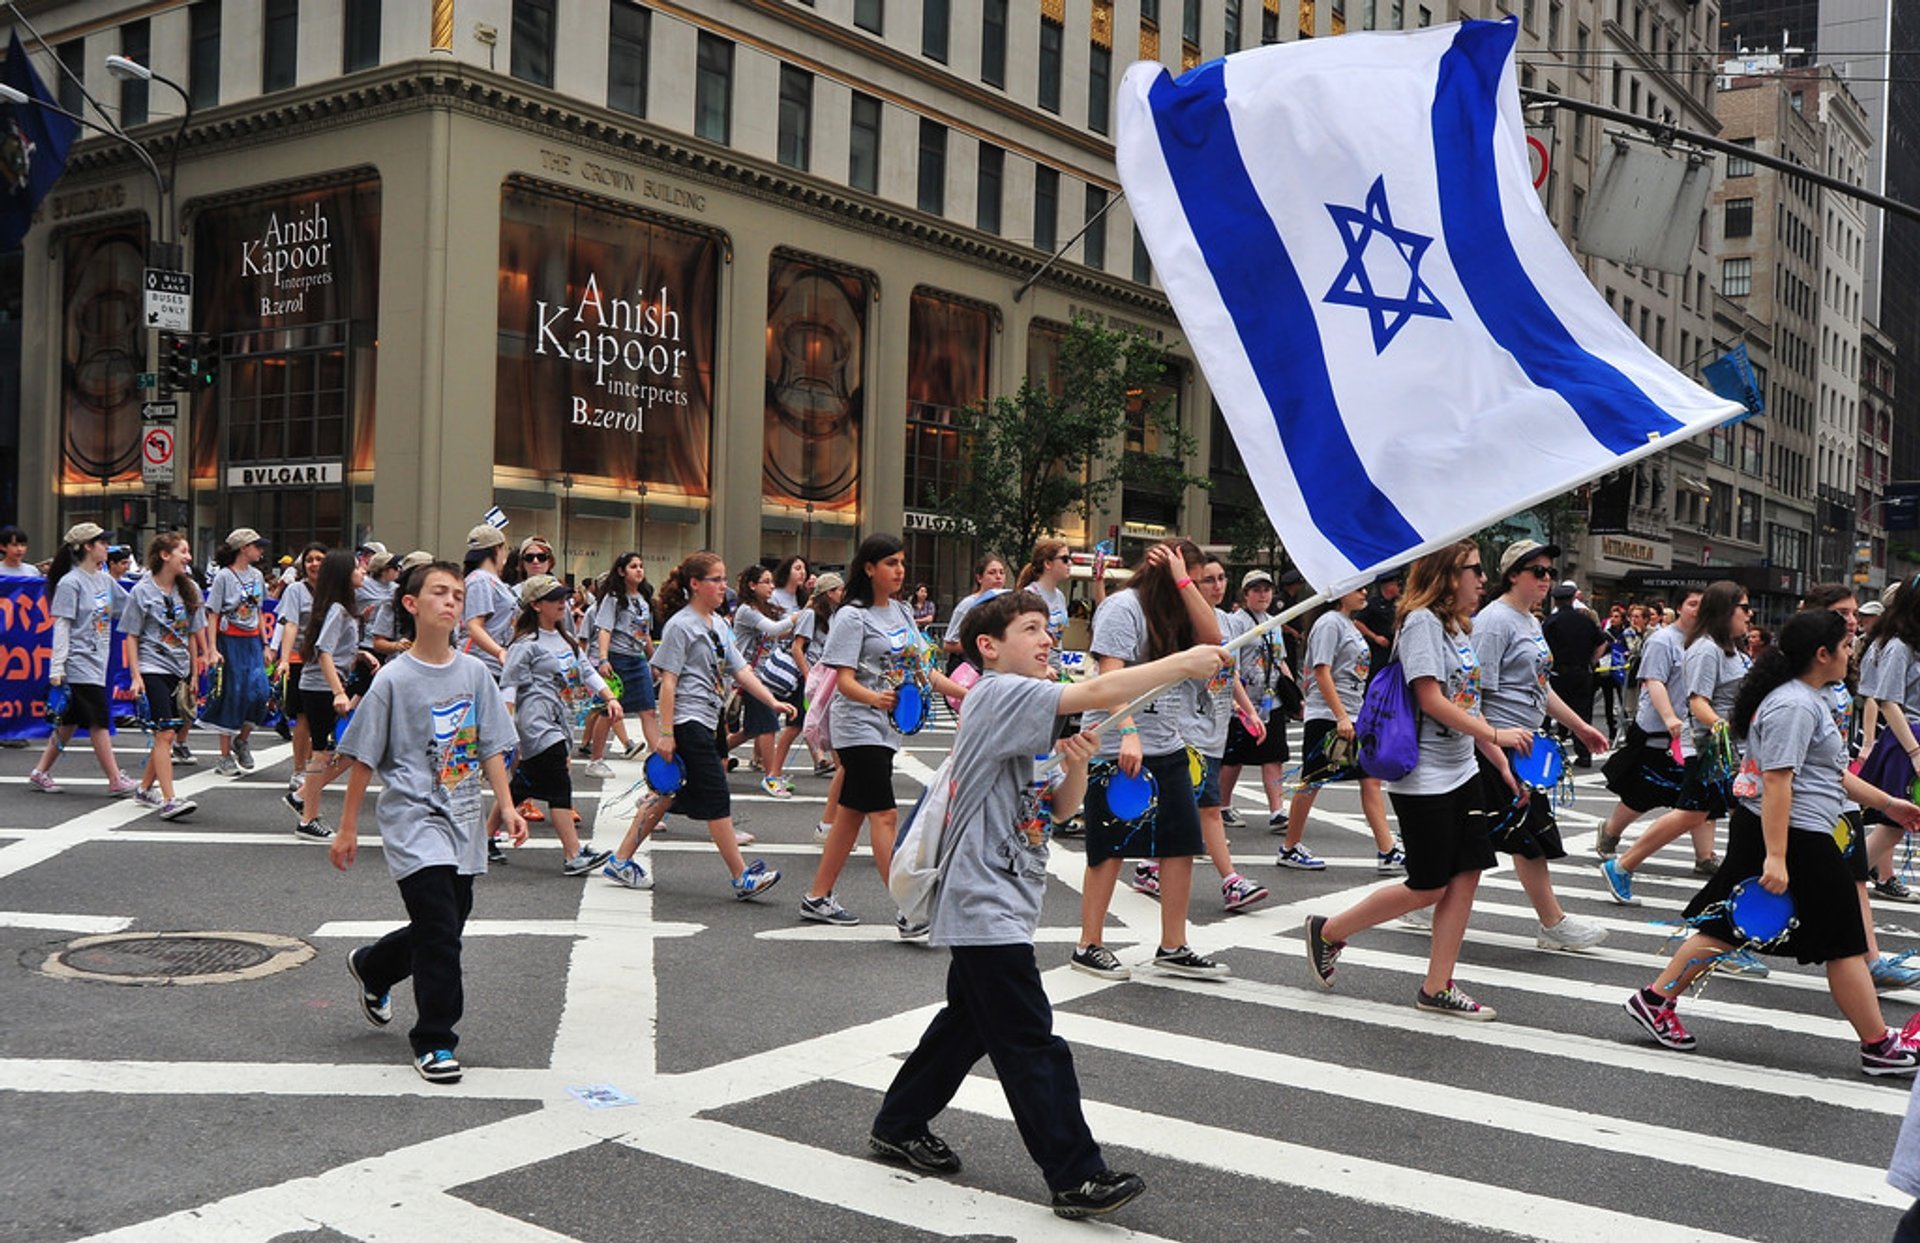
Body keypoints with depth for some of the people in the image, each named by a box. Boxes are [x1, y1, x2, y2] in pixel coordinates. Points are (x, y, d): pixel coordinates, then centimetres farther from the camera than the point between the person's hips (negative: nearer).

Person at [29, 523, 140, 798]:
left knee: (72, 721, 13)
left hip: (96, 663, 8)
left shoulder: (104, 581, 11)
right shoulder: (70, 583, -11)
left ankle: (41, 773, 23)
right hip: (78, 666, -8)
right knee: (100, 721, -7)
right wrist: (56, 669, -15)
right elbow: (61, 628, -13)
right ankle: (116, 781, -3)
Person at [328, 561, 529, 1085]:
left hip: (463, 823, 5)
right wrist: (347, 828, -1)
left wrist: (506, 806, -1)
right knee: (439, 929, -12)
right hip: (413, 819, -5)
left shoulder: (475, 673, 4)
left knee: (448, 922, 15)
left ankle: (372, 967, 45)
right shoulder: (393, 678, -8)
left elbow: (491, 747, 9)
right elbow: (364, 758, -3)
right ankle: (434, 1041, 3)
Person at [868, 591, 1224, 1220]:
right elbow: (1100, 693, -27)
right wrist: (1186, 662, -23)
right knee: (1032, 1045, -6)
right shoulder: (1000, 694, -14)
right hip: (985, 905, -11)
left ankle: (899, 1126, 35)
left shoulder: (1027, 718, 16)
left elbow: (1060, 808, 13)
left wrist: (1077, 763, -7)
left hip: (994, 904, 11)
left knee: (969, 1021, 20)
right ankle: (1077, 1178, -2)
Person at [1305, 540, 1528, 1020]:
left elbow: (1466, 705, 16)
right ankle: (1328, 931, 14)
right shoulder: (1422, 622, -14)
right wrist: (1494, 735, -19)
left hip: (1461, 773, 9)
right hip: (1423, 777, -9)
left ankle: (1438, 988, 11)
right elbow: (1431, 700, -21)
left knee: (1465, 877, 4)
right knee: (1428, 887, -2)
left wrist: (1503, 762, 12)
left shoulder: (1457, 627, 14)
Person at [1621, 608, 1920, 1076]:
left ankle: (1655, 1000, 14)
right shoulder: (1795, 706, -19)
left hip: (1757, 830, 11)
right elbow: (1777, 781, -25)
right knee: (1844, 942, 2)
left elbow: (1828, 772, 27)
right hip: (1794, 839, -11)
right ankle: (1879, 1045, 14)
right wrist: (1776, 858, -28)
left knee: (1727, 925, 12)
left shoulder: (1806, 699, 16)